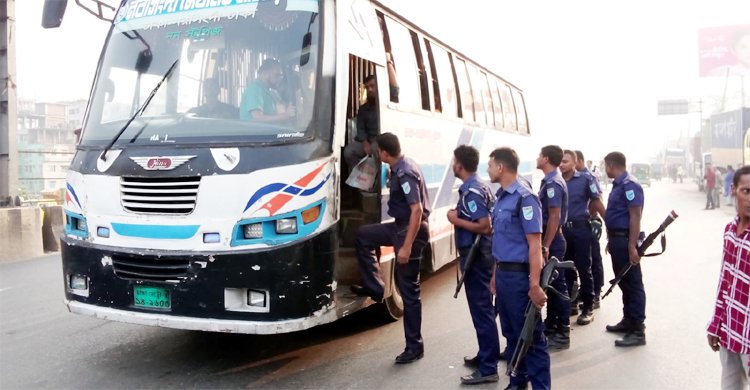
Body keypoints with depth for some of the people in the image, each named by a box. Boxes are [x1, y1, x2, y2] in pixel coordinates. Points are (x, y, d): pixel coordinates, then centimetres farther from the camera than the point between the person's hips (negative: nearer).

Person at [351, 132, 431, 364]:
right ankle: (375, 288, 22)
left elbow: (417, 210, -28)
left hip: (411, 231, -10)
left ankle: (414, 347, 8)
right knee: (363, 235, 20)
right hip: (401, 226, 10)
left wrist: (406, 246, -29)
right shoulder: (400, 168, 7)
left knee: (408, 291, -3)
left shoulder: (405, 174, -22)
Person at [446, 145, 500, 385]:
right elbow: (487, 221, 19)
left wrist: (456, 220, -16)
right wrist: (460, 217, 11)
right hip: (481, 253, 10)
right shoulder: (480, 187, 12)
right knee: (482, 308, 18)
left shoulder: (471, 192, -19)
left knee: (481, 310, -5)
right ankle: (485, 356, 30)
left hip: (475, 255, -10)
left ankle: (488, 369, 1)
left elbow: (485, 226, -24)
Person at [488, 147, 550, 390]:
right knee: (511, 333, 18)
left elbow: (535, 244, -18)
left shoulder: (524, 197, -16)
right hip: (503, 273, 9)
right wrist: (495, 274, 17)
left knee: (530, 335, 1)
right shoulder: (501, 196, 10)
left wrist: (535, 285, -21)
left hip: (519, 274, -9)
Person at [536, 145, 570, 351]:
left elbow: (555, 217, -23)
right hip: (550, 238, 10)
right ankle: (551, 325, 28)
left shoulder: (552, 183, -18)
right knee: (551, 283, 17)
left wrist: (545, 246, -23)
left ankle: (562, 334, 4)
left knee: (556, 284, -4)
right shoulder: (552, 180, 13)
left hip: (551, 240, -10)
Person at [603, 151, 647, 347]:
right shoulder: (618, 184, 14)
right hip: (617, 239, 10)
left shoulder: (629, 185, -16)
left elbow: (635, 216, -21)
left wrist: (632, 246, -24)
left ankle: (638, 331, 0)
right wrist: (611, 240, 22)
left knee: (633, 284, -4)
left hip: (626, 240, -10)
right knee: (623, 282, 17)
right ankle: (628, 321, 28)